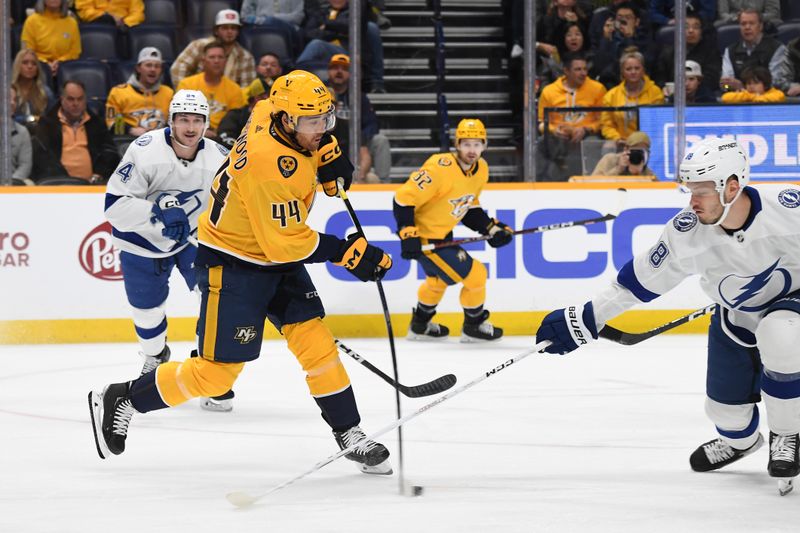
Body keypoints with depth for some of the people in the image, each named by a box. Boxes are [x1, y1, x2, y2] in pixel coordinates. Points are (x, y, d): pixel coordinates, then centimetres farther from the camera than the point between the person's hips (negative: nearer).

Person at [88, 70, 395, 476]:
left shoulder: (272, 111, -8)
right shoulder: (269, 163, -33)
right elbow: (287, 243, -27)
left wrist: (328, 152, 4)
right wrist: (347, 253, -22)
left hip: (275, 256, 9)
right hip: (232, 263, -9)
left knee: (316, 343, 0)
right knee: (216, 373, -4)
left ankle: (350, 435, 7)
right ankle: (118, 402, 10)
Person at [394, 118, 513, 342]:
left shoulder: (481, 169, -1)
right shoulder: (441, 168, -30)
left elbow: (469, 207, 13)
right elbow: (404, 198, -28)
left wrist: (491, 228, 1)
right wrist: (408, 235, -30)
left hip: (442, 235, 10)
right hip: (424, 237, -10)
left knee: (439, 279, 31)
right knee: (474, 275, -5)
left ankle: (419, 326, 53)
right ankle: (474, 327, 17)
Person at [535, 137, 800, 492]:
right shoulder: (686, 233, -24)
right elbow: (644, 278, -12)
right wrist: (586, 319, -11)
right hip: (735, 316, 4)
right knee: (725, 406, 5)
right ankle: (741, 440, 46)